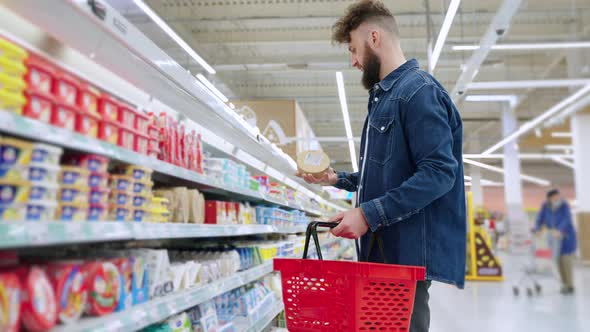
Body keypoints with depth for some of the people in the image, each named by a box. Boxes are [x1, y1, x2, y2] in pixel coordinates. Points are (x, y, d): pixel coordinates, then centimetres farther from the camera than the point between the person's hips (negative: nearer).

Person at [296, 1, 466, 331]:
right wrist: (336, 179, 17)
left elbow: (438, 172, -21)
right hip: (382, 249, 10)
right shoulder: (386, 96, 19)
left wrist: (368, 215, -24)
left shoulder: (418, 90, -11)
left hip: (408, 251, -10)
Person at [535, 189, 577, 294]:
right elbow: (540, 218, -2)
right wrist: (537, 230, -18)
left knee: (566, 260, -6)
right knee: (558, 260, 4)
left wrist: (559, 230, -44)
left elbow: (566, 219, -29)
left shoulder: (564, 205, -17)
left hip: (566, 237, -4)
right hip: (554, 238, 4)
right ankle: (565, 284, 15)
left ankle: (570, 286, 1)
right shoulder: (545, 206, -5)